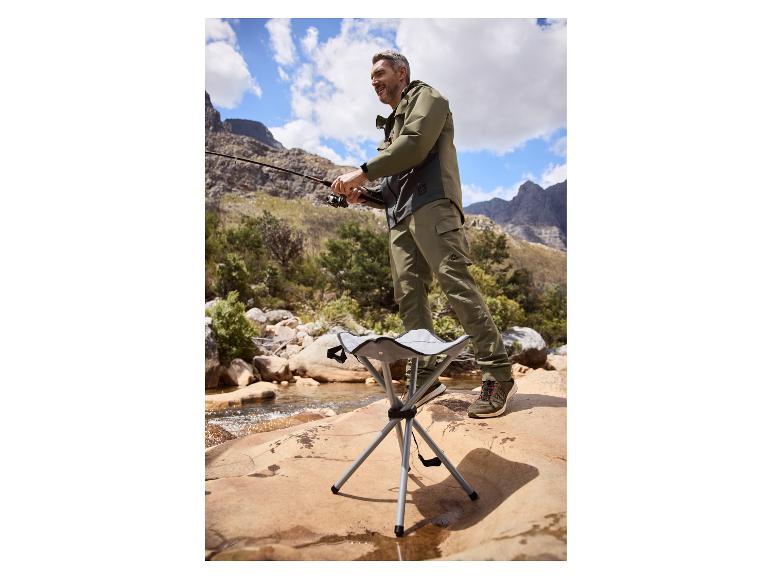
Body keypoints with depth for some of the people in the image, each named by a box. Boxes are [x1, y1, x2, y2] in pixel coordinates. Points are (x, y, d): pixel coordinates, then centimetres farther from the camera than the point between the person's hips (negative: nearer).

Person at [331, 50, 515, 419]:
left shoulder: (425, 96, 12)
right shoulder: (391, 125, 34)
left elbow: (415, 144, -9)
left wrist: (362, 172, -11)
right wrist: (365, 194, 12)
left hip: (431, 205, -8)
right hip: (399, 216, 8)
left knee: (456, 283, -18)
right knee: (408, 296, -3)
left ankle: (499, 376, -16)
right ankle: (426, 378, 0)